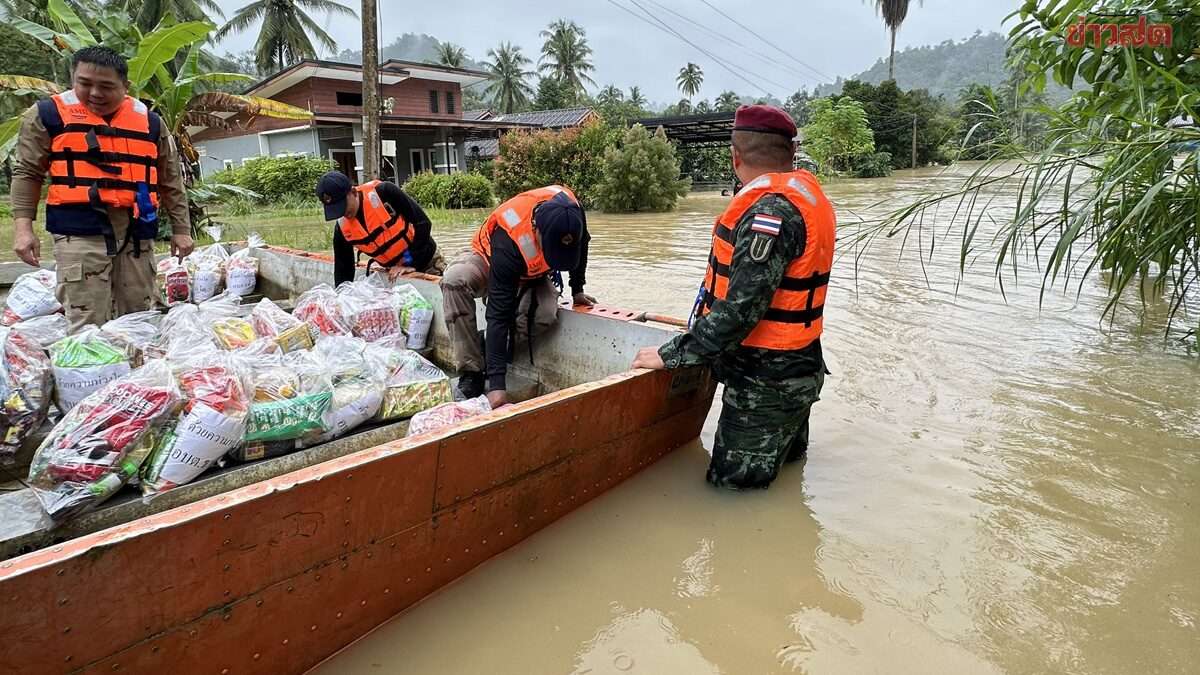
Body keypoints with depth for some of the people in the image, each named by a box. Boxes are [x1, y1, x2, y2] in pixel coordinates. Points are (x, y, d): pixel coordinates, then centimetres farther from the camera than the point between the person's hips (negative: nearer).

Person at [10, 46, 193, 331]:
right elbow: (27, 172, 6)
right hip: (80, 228, -3)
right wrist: (23, 226, -4)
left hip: (137, 230, 3)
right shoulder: (48, 114, 5)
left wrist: (181, 229, 11)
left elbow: (170, 180, 14)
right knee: (87, 324, -9)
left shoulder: (149, 121, 10)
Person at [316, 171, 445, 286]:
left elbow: (422, 223, -21)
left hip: (426, 261, -4)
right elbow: (342, 270, -1)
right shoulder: (342, 229, -10)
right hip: (395, 272, 4)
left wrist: (411, 263, -21)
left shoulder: (383, 192, -23)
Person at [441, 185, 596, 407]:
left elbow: (580, 246, -3)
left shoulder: (569, 210, -30)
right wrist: (497, 384, -44)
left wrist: (577, 290, 2)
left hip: (533, 272, 3)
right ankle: (470, 372, -28)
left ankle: (486, 347, -7)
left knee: (545, 314, -33)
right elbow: (499, 315, -42)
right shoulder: (508, 242, -42)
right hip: (489, 260, -3)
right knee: (454, 279, -38)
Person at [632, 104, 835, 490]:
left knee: (732, 488, 4)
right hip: (797, 371, 10)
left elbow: (739, 310, -29)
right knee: (785, 461, 29)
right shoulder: (805, 194, 6)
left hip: (766, 384, -10)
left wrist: (671, 355, -21)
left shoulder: (771, 209, -25)